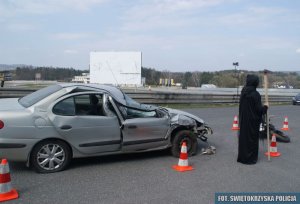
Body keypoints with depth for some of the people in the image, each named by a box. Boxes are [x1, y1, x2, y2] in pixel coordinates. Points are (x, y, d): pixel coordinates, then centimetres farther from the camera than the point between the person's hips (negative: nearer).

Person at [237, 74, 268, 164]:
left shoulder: (243, 92, 0)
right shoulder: (255, 94, -19)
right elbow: (259, 109, -16)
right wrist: (265, 107, 2)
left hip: (243, 120, 6)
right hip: (252, 120, -6)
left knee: (243, 137, 15)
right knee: (252, 138, 6)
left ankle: (242, 157, 25)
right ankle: (251, 158, 14)